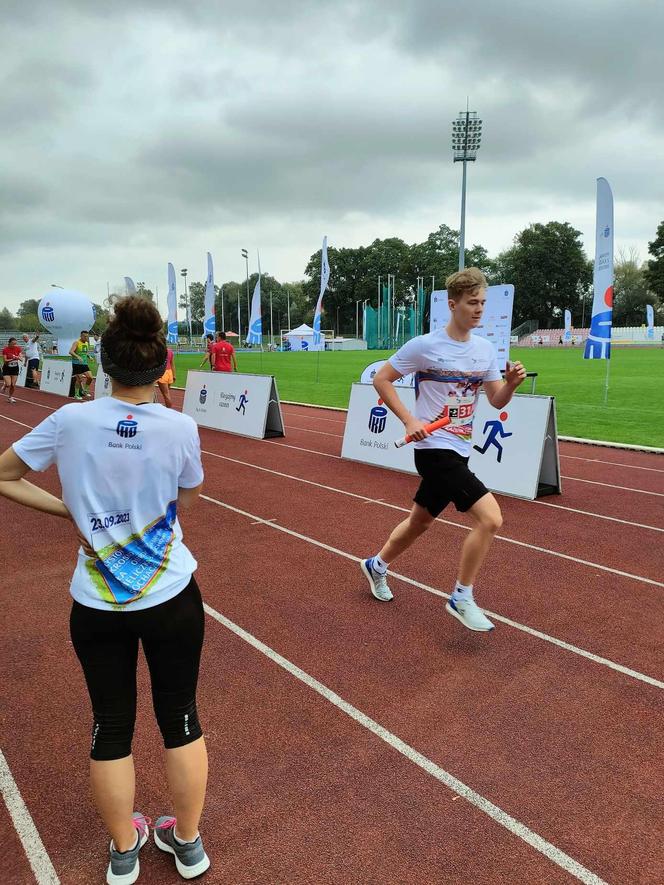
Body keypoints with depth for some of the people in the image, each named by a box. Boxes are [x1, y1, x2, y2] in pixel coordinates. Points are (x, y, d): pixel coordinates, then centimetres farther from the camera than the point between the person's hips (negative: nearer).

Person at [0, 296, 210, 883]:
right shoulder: (181, 428, -13)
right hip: (172, 599, 0)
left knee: (112, 728, 19)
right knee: (181, 720, 18)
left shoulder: (70, 421, -12)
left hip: (97, 607, 1)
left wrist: (72, 512, 4)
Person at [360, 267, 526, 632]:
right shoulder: (424, 345, -13)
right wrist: (409, 421, -14)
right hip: (435, 450, -8)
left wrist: (512, 383, -14)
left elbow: (496, 400, 8)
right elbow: (381, 379, -5)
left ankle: (376, 565, 46)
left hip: (459, 451, 8)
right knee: (490, 517, -18)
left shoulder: (485, 349, 6)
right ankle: (462, 598, 1)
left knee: (419, 522, 21)